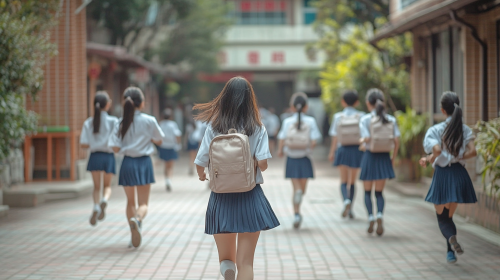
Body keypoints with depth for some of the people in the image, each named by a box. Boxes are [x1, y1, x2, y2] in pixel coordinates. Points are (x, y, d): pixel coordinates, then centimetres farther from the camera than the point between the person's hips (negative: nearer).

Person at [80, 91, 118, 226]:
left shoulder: (88, 122, -2)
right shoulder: (113, 121, -7)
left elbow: (83, 144, -4)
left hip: (95, 156, 1)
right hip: (109, 156, -1)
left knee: (96, 186, 13)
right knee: (107, 185, 16)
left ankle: (96, 205, -14)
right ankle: (104, 199, -16)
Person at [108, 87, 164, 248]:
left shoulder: (121, 123, -5)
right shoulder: (149, 121, -8)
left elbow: (116, 148, -7)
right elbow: (159, 141, 3)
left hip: (128, 163, 2)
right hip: (144, 162, -2)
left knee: (130, 201, 18)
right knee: (143, 203, 2)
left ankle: (134, 234, 14)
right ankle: (137, 219, -31)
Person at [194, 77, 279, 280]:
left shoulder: (214, 127, -2)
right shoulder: (257, 129, -3)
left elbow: (200, 164, -2)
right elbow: (262, 163, -12)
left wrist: (201, 175, 21)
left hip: (221, 198, 1)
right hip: (250, 198, -1)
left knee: (226, 259, 15)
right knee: (245, 262, 5)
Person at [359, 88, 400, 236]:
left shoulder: (365, 119, -8)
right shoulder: (391, 120, 1)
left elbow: (367, 139, -19)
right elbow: (396, 141, -3)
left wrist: (362, 141, 4)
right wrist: (393, 158, 7)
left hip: (370, 157, -2)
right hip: (384, 157, 2)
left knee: (367, 191, 14)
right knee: (379, 192, 12)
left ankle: (371, 217, -3)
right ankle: (380, 214, -13)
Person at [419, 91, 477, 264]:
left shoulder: (436, 130, -8)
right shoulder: (465, 129, 3)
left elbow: (437, 150, -22)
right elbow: (472, 151, -8)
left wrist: (428, 160, -5)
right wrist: (457, 157, 2)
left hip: (442, 174, -4)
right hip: (460, 174, 4)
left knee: (442, 217, 7)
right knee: (449, 215, 18)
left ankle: (451, 237, -25)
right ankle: (450, 252, 12)